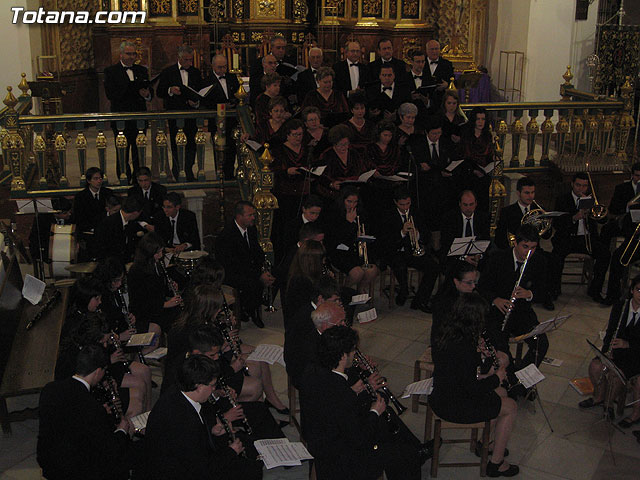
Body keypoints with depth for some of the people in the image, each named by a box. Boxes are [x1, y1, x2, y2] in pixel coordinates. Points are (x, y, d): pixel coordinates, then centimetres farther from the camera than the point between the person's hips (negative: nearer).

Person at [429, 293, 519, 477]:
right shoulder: (464, 347, -30)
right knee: (510, 407, 8)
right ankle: (496, 463, 18)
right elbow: (472, 389, -24)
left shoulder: (446, 335, -3)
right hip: (455, 408, -9)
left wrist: (476, 351, 1)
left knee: (501, 393, 24)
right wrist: (497, 378, -9)